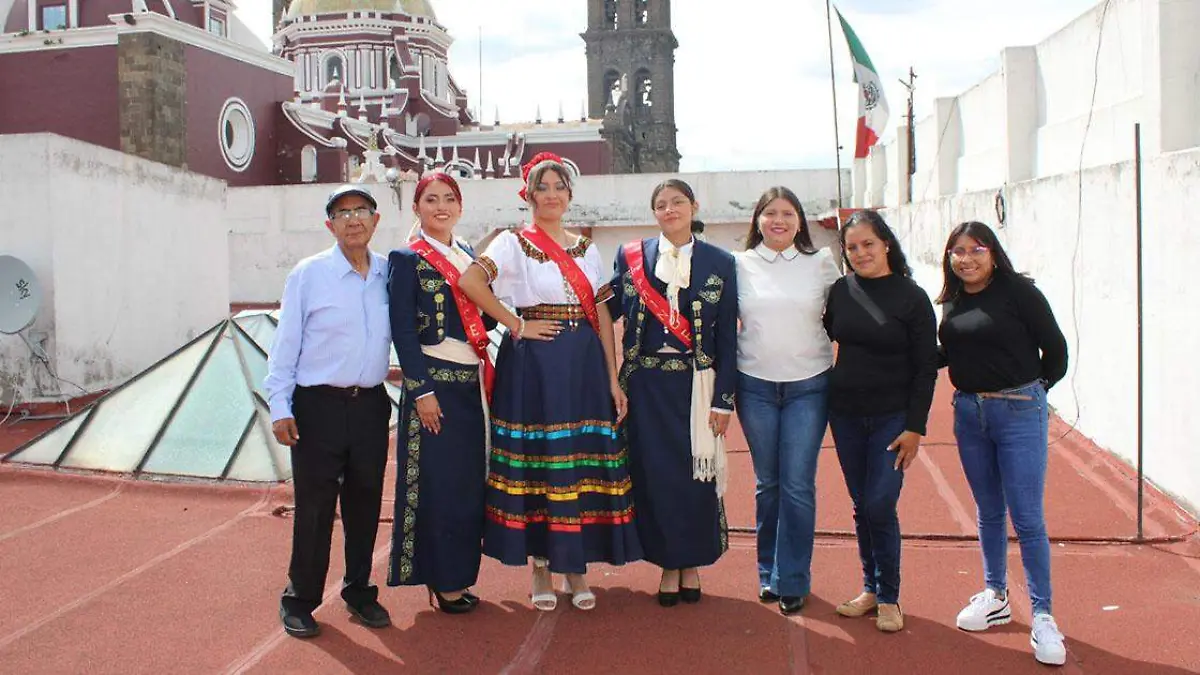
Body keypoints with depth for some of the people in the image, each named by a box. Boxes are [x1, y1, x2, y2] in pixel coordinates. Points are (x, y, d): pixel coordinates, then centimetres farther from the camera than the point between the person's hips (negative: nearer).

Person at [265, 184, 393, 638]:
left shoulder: (390, 274, 5)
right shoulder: (308, 274, -4)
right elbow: (285, 344, -4)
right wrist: (280, 406, -7)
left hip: (371, 404, 4)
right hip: (318, 405, -3)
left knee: (365, 502, 13)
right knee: (314, 506, 3)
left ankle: (359, 591, 30)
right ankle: (299, 600, 20)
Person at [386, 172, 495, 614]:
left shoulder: (469, 256, 14)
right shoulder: (407, 259, -4)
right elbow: (402, 329, -10)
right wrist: (422, 390, -16)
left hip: (472, 381, 6)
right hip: (434, 380, -6)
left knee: (470, 481, 10)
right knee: (437, 482, 0)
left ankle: (459, 572, 23)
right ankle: (442, 580, 12)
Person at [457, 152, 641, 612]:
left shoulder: (587, 248, 14)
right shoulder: (514, 243, 0)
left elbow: (603, 315, 9)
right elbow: (471, 281, -18)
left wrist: (613, 380, 2)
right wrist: (516, 326, -15)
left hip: (585, 368, 4)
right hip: (532, 367, -4)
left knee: (583, 461, 4)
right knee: (536, 462, 1)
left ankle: (575, 566, 17)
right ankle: (541, 567, 15)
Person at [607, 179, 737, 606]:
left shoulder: (720, 263, 2)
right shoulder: (630, 256, 4)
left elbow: (727, 337, 1)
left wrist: (723, 400, -3)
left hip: (697, 383, 0)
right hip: (647, 383, 1)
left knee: (697, 474, 5)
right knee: (654, 474, 4)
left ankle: (692, 564, 23)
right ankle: (668, 565, 20)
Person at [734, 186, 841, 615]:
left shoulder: (821, 263, 2)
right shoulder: (740, 265, 3)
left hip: (809, 386, -1)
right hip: (756, 386, 1)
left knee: (798, 485, -3)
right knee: (767, 483, 10)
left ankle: (792, 580, 11)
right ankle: (768, 572, 25)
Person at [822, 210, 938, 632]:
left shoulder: (911, 297, -7)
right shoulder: (841, 290, 2)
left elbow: (926, 368, -6)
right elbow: (826, 336, 16)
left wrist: (915, 427, -10)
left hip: (892, 418, -4)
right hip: (846, 415, 4)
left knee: (880, 506, -7)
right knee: (861, 506, 10)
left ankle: (889, 597, 9)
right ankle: (871, 588, 24)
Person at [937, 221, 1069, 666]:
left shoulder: (1018, 292, -10)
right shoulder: (951, 302, 6)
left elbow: (1055, 349, -5)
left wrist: (1033, 390, 4)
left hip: (1019, 412, -5)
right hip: (968, 412, 6)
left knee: (1027, 518, -3)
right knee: (988, 513, 17)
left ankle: (1042, 616, 7)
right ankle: (995, 597, 31)